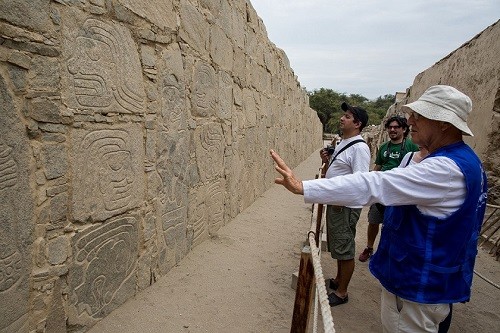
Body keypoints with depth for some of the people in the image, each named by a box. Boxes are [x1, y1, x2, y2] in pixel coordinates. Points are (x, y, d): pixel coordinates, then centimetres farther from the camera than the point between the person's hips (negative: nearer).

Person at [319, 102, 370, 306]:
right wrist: (327, 160, 2)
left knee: (345, 250, 4)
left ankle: (341, 293, 20)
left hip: (346, 206, -10)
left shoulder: (359, 148, -19)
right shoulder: (343, 143, 11)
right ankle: (338, 280, 40)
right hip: (335, 203, 10)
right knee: (337, 246, 22)